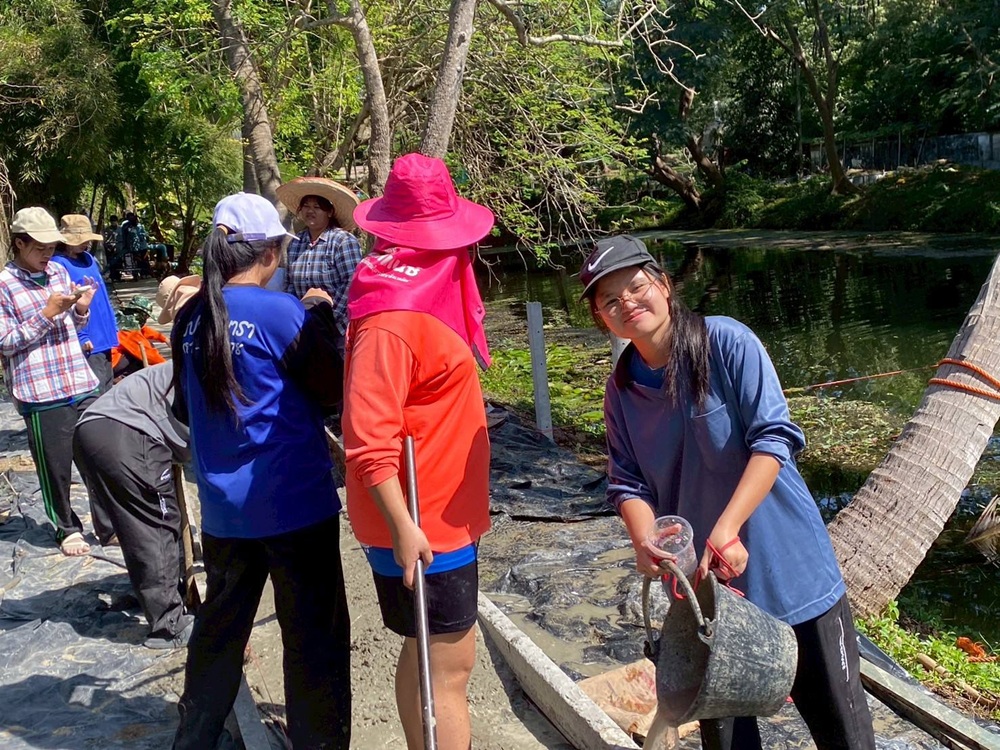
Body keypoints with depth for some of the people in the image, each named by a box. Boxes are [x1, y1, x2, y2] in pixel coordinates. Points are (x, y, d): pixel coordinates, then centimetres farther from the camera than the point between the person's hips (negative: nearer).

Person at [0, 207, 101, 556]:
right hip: (41, 395, -5)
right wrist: (47, 313, -16)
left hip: (83, 384, 5)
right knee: (55, 467, 6)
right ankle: (68, 529, 24)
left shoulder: (59, 272, 12)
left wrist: (82, 309, -1)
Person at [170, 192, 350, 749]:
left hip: (224, 508, 6)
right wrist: (322, 317, 3)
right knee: (314, 636, 8)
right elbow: (333, 391, -6)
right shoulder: (282, 312, -15)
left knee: (220, 626, 22)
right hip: (296, 502, -6)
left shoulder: (192, 318, 3)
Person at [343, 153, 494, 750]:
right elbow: (368, 438, -26)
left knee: (426, 656, 20)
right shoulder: (393, 320, -22)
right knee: (449, 666, 2)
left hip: (441, 516, 9)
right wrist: (403, 527, -24)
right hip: (422, 526, -9)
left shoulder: (423, 298, 8)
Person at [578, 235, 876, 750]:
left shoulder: (728, 343, -13)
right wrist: (644, 540, -19)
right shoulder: (621, 388, 1)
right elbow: (628, 482, 1)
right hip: (699, 582, 4)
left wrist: (727, 530, -27)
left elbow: (774, 438, -18)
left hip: (787, 567, -3)